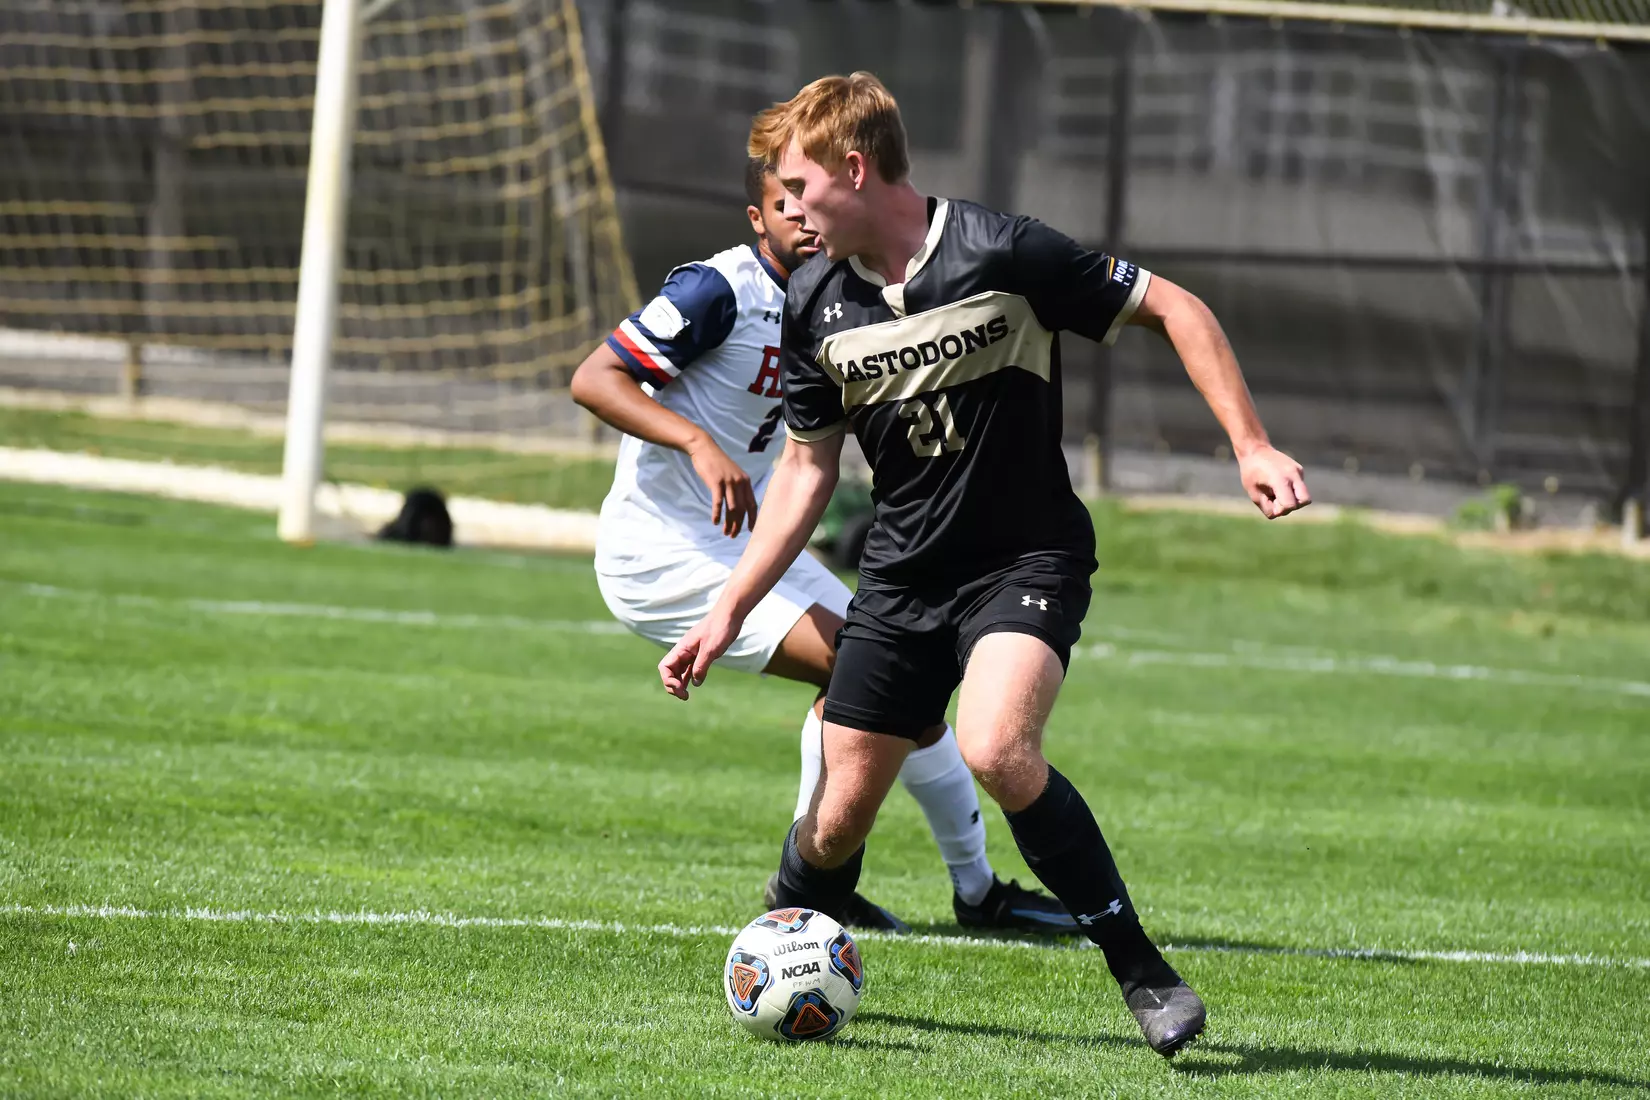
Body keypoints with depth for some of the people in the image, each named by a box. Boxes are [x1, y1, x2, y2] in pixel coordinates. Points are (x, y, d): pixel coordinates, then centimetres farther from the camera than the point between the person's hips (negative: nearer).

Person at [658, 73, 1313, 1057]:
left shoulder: (1002, 255, -17)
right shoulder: (815, 309, -1)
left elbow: (1173, 308, -10)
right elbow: (808, 466, 12)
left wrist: (1252, 447, -16)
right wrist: (729, 615, 8)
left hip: (1028, 562, -5)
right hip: (902, 573, 5)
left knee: (995, 750, -30)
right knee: (841, 814, 1)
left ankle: (1142, 969, -17)